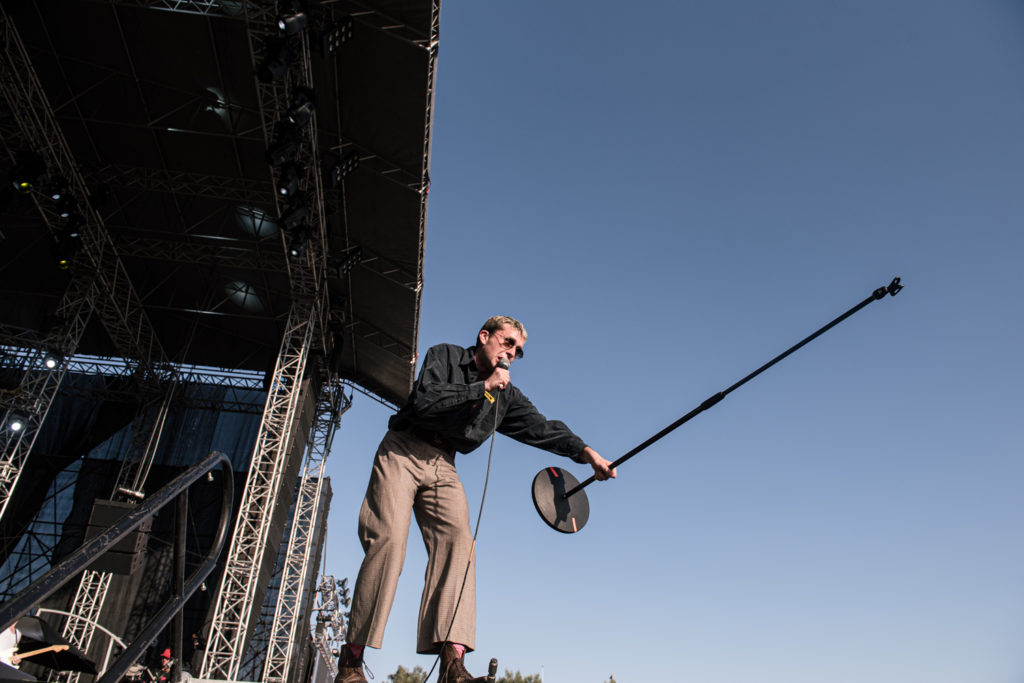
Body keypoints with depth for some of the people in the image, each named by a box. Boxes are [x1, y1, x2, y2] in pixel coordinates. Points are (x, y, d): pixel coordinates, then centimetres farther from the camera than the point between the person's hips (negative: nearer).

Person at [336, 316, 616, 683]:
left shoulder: (506, 396, 12)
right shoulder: (444, 355, 0)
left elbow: (541, 427, 5)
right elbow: (425, 400, -17)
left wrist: (586, 452, -8)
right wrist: (482, 388, -15)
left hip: (443, 466, 4)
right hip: (402, 452, -4)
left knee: (457, 539, -18)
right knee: (389, 539, -18)